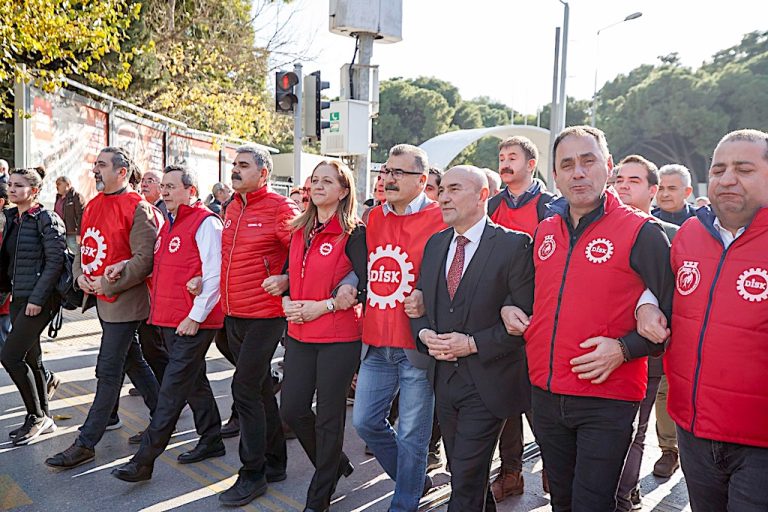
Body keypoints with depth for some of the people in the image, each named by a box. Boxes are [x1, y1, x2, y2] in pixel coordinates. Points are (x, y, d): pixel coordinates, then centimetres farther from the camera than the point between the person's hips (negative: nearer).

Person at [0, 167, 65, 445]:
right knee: (31, 359, 13)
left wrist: (37, 298, -19)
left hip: (39, 300, -8)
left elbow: (55, 261, -16)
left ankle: (37, 416, 6)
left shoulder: (46, 219, -11)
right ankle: (42, 419, 24)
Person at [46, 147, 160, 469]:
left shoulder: (137, 208, -14)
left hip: (124, 300, -9)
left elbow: (145, 258, -18)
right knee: (132, 361, 17)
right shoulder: (93, 206, 12)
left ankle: (86, 444, 8)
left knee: (108, 372, -2)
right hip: (102, 298, 9)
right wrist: (80, 274, 0)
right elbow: (85, 247, 19)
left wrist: (108, 283, -19)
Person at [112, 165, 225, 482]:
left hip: (194, 323, -9)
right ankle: (212, 441, 31)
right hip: (169, 320, 9)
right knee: (194, 381, 17)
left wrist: (195, 316, -18)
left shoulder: (205, 223, -11)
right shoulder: (169, 225, 17)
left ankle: (144, 460, 3)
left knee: (173, 389, -4)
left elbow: (215, 275, -17)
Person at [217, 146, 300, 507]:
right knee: (260, 388, 15)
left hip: (264, 315, -8)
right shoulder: (232, 209, 12)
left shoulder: (280, 209, -12)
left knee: (245, 388, -8)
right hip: (233, 314, 8)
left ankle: (253, 474, 8)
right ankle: (274, 463, 29)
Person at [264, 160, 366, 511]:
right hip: (299, 334, 6)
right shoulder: (299, 231, 11)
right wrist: (287, 299, 1)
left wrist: (321, 306, -16)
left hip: (339, 337, -6)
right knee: (292, 409, 9)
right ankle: (334, 463, 37)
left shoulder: (353, 234, -9)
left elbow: (364, 287, -14)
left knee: (328, 415, 5)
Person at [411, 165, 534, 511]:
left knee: (465, 482, -1)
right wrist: (425, 334, -7)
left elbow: (525, 316, -14)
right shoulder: (435, 243, 8)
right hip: (445, 378, 6)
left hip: (487, 381, -6)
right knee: (460, 472, 21)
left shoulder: (514, 245, -11)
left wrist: (472, 344, -18)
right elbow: (419, 302, 13)